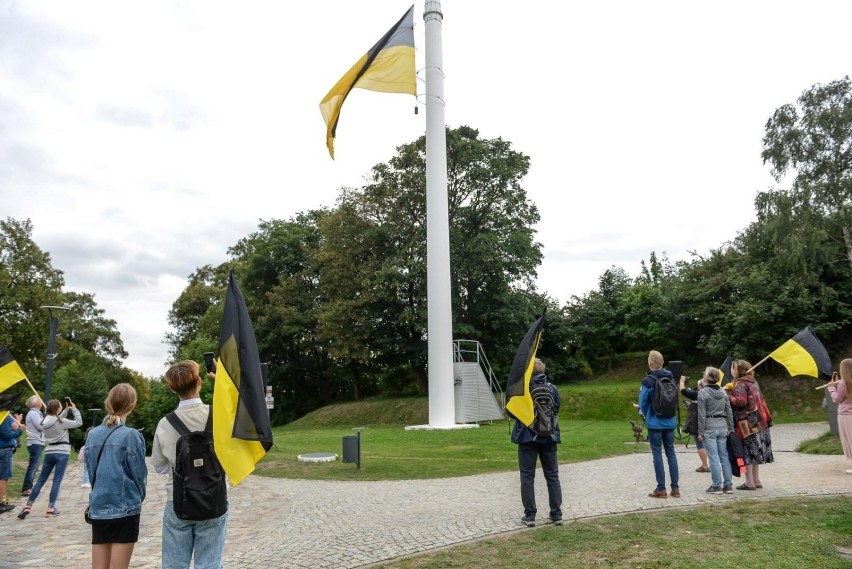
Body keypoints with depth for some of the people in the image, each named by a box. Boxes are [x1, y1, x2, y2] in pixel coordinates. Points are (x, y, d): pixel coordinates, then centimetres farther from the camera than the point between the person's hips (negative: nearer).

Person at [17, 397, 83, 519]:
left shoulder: (46, 421, 6)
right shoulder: (62, 422, -13)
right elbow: (79, 422, -5)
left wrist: (67, 409, 17)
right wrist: (74, 409, 3)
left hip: (49, 452, 6)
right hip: (62, 453, -6)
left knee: (41, 480, 13)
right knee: (57, 481, -2)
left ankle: (27, 507, 12)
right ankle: (50, 509, -2)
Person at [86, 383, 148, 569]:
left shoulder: (92, 434, 3)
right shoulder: (131, 435, -13)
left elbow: (90, 471, 9)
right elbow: (139, 474, -8)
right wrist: (139, 497, 11)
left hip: (98, 508, 5)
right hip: (125, 508, -5)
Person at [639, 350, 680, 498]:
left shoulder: (648, 381, -14)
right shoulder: (671, 378, 1)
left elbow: (643, 402, -8)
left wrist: (645, 415, 8)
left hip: (655, 423, -5)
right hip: (670, 422, 5)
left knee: (657, 454, 2)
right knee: (671, 453, 11)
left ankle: (661, 489, 5)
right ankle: (675, 488, 13)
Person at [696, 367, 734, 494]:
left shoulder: (703, 393, -11)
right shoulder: (723, 392, 7)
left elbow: (702, 415, -11)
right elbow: (729, 412, 9)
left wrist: (700, 432, -6)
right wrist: (731, 429, 15)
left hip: (709, 428, -6)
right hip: (723, 427, 6)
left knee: (714, 458, -1)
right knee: (724, 457, 10)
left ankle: (717, 486, 4)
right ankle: (728, 485, 14)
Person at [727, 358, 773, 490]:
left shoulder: (740, 384, -14)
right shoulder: (752, 382, 15)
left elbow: (740, 401, -25)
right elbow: (759, 399, 20)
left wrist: (727, 397, -15)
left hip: (747, 424, -9)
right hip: (758, 422, 9)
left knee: (747, 452, -2)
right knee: (755, 451, 15)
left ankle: (749, 482, 2)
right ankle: (756, 480, 22)